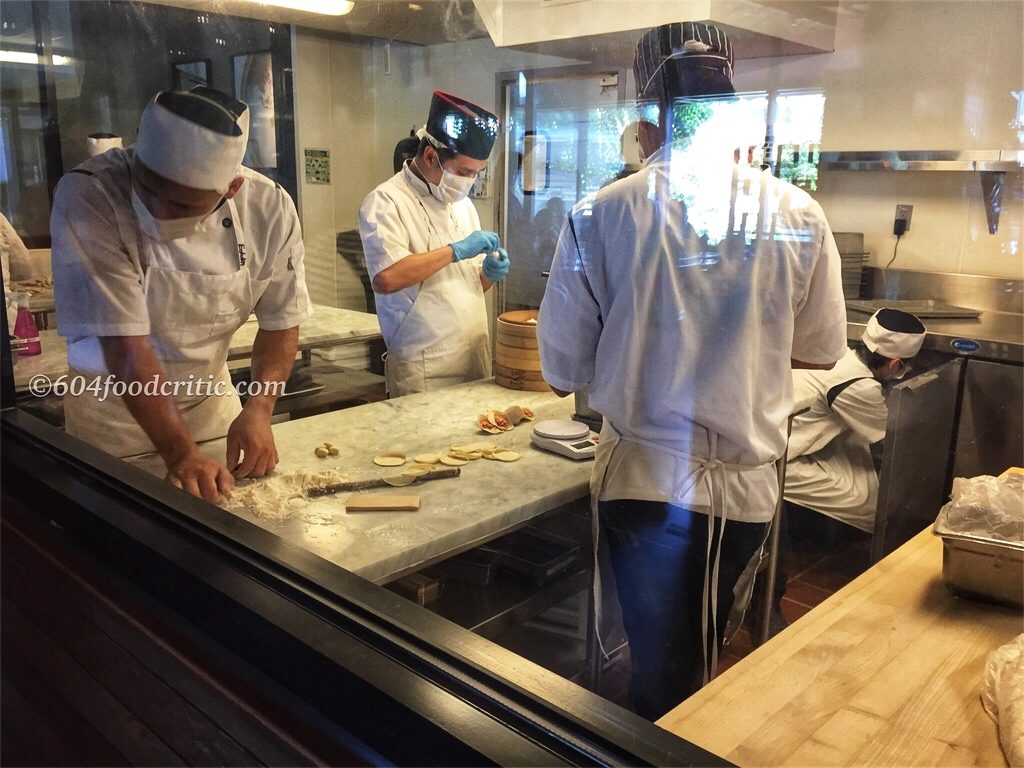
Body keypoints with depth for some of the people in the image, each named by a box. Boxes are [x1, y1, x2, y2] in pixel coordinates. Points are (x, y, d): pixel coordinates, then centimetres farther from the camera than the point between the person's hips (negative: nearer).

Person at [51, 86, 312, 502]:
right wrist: (180, 454, -35)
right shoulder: (87, 199, -29)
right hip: (113, 411, -3)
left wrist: (259, 410, -20)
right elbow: (126, 345, -31)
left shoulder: (269, 208, -19)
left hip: (211, 399, 3)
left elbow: (281, 321, -7)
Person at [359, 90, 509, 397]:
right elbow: (386, 278, -26)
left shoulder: (462, 204, 13)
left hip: (476, 364, 7)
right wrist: (457, 250, -20)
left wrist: (489, 273, -3)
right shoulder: (386, 201, -10)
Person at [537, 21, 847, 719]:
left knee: (662, 681, 15)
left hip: (645, 479, -2)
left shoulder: (599, 216, -13)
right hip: (746, 483, 3)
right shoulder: (797, 215, -8)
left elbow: (562, 372, -7)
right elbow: (823, 349, 5)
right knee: (705, 657, 27)